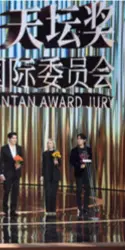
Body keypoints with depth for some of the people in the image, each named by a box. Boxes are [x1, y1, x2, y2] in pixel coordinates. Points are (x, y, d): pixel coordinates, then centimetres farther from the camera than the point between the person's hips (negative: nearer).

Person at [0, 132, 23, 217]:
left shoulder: (19, 148, 9)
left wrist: (19, 164, -9)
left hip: (16, 173, 4)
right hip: (7, 173, -4)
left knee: (15, 192, 2)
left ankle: (13, 210, 6)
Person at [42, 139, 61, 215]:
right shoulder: (45, 153, 9)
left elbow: (59, 164, 3)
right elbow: (43, 164, 9)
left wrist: (57, 162, -20)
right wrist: (43, 174, 3)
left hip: (55, 175, 0)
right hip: (47, 175, 1)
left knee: (54, 193, -1)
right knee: (48, 193, -4)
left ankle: (53, 210, 4)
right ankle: (48, 210, 0)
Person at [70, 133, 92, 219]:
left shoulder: (88, 149, 6)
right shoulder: (74, 150, -2)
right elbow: (72, 162, -6)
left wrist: (86, 164, -9)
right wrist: (80, 165, -20)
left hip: (87, 172, 3)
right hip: (79, 173, -3)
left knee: (87, 190, 2)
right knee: (79, 191, -1)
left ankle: (85, 208, 12)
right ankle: (80, 209, 4)